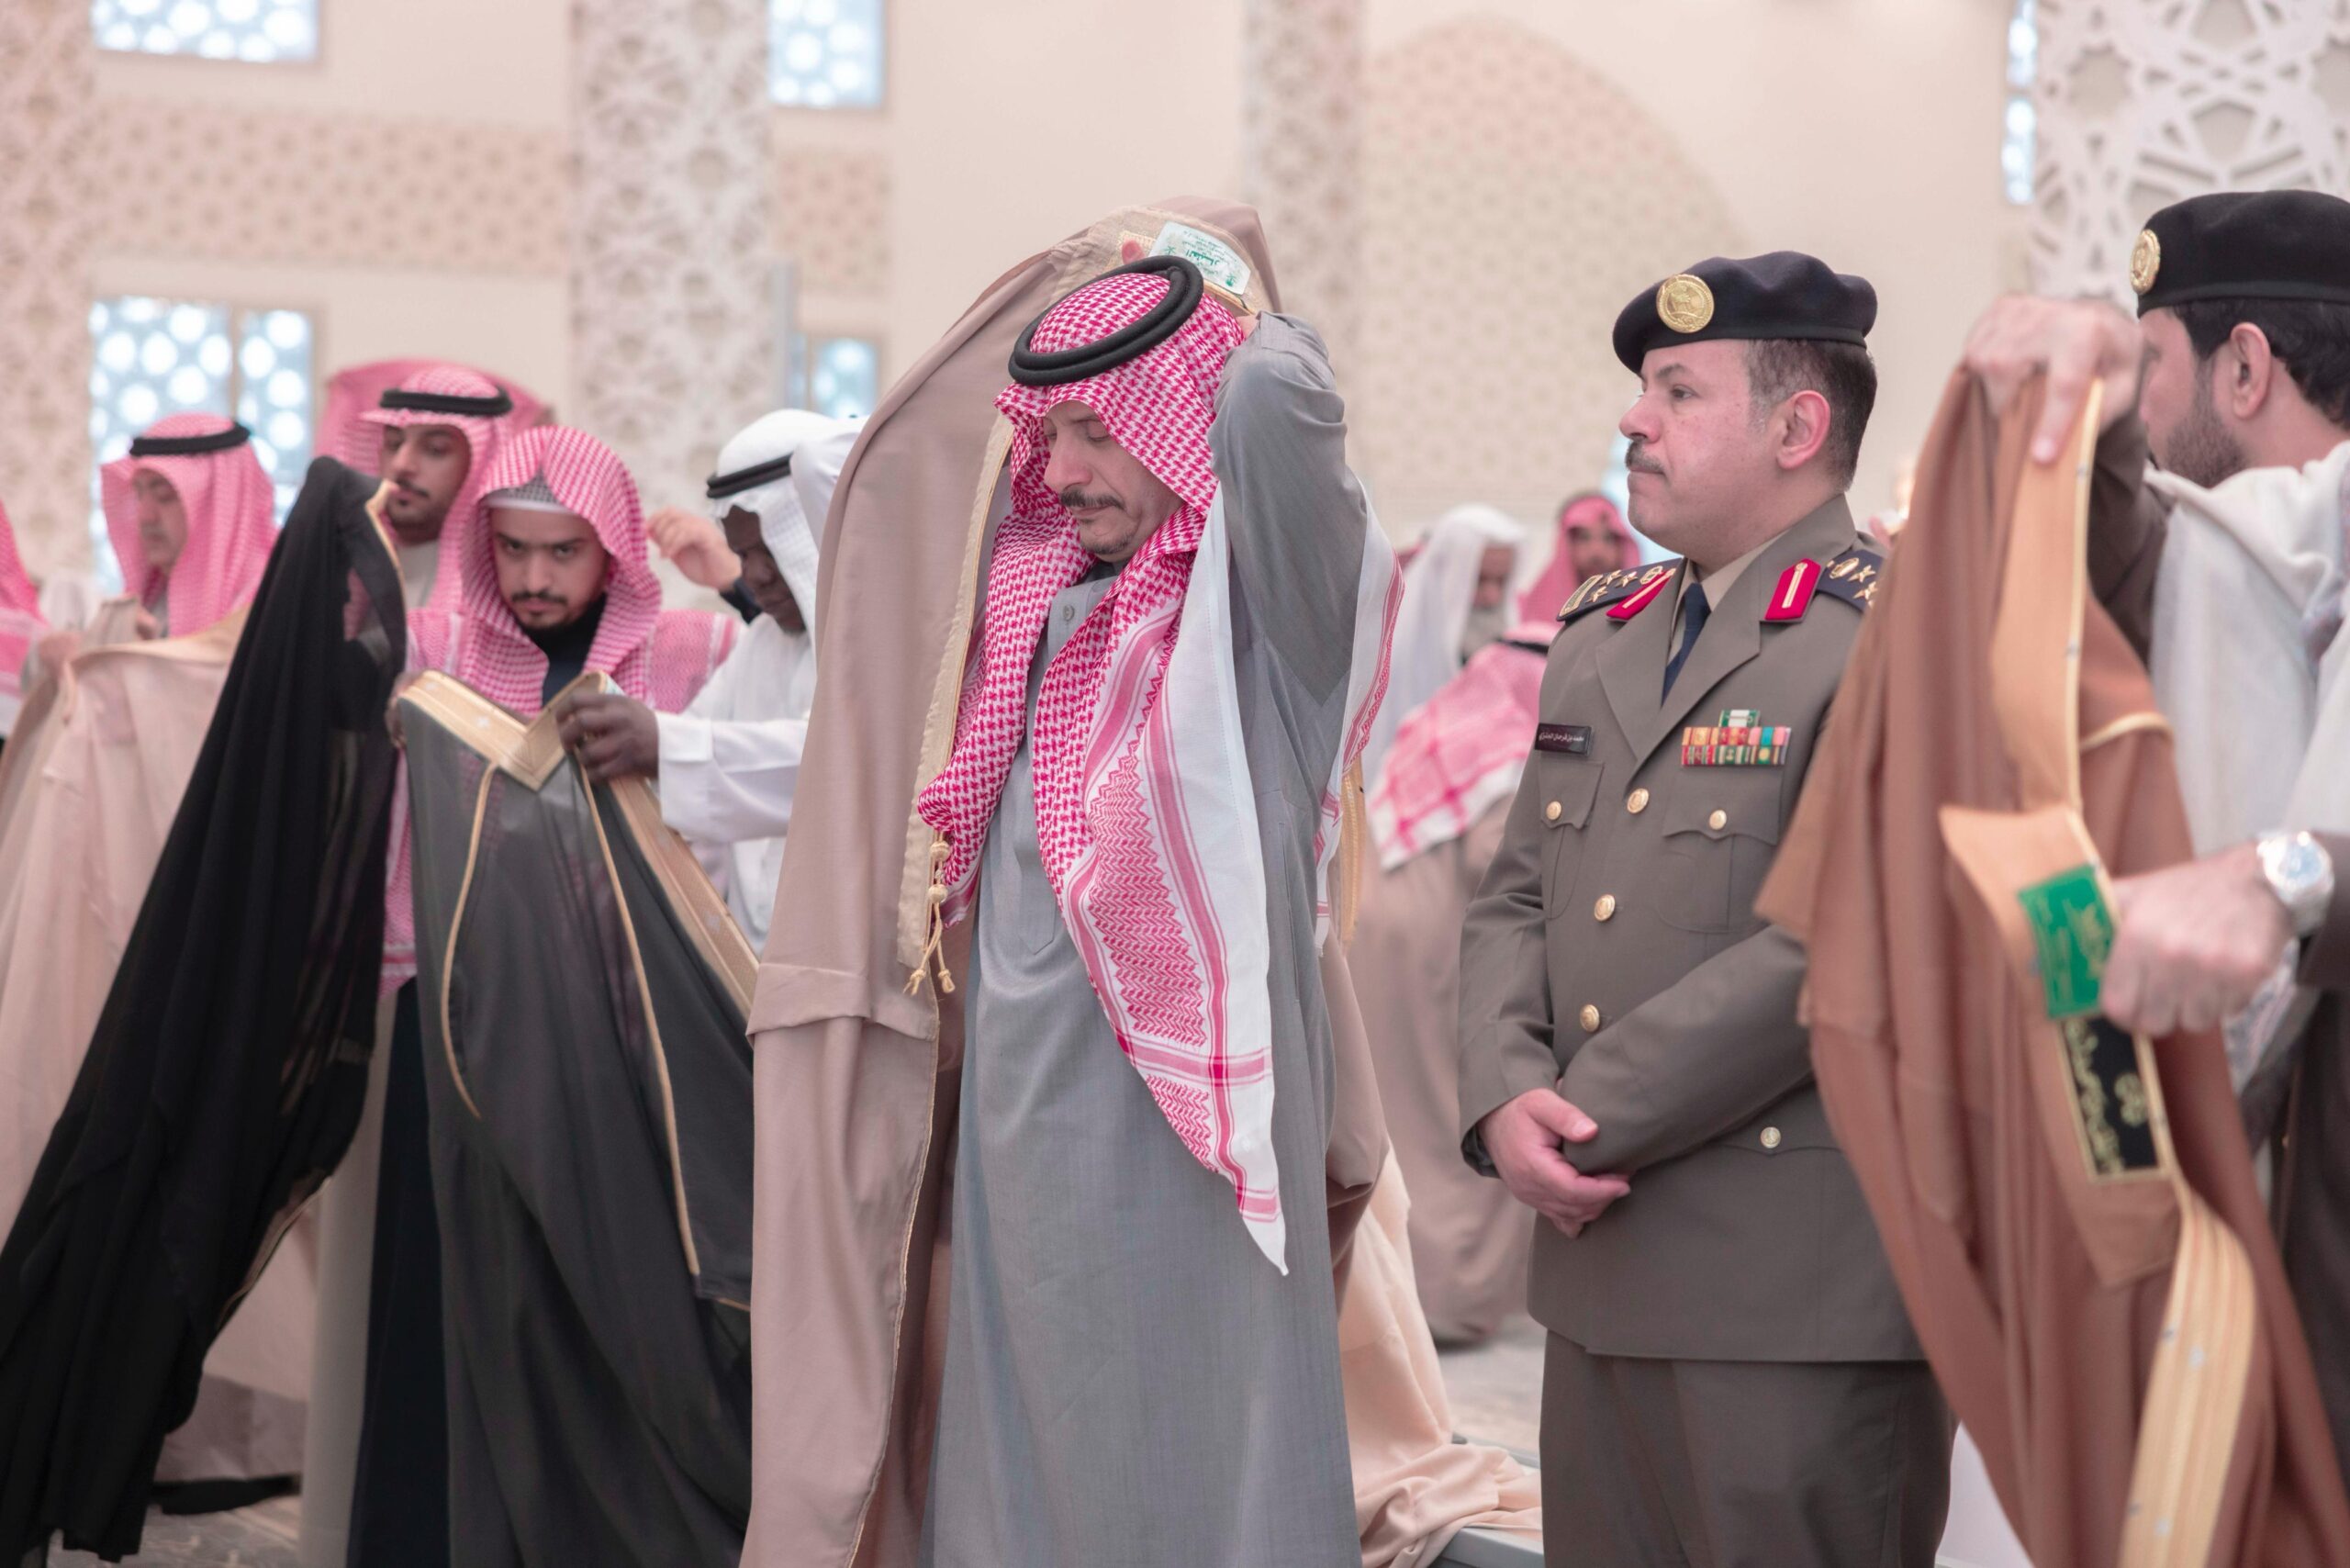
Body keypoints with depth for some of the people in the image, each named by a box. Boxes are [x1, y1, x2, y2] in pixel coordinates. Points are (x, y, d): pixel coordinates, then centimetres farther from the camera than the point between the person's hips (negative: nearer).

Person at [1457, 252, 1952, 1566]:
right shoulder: (1602, 640, 18)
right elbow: (1515, 901, 14)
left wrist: (1586, 1120, -14)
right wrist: (1505, 1105, -6)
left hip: (1799, 1306, -7)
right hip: (1601, 1279, 7)